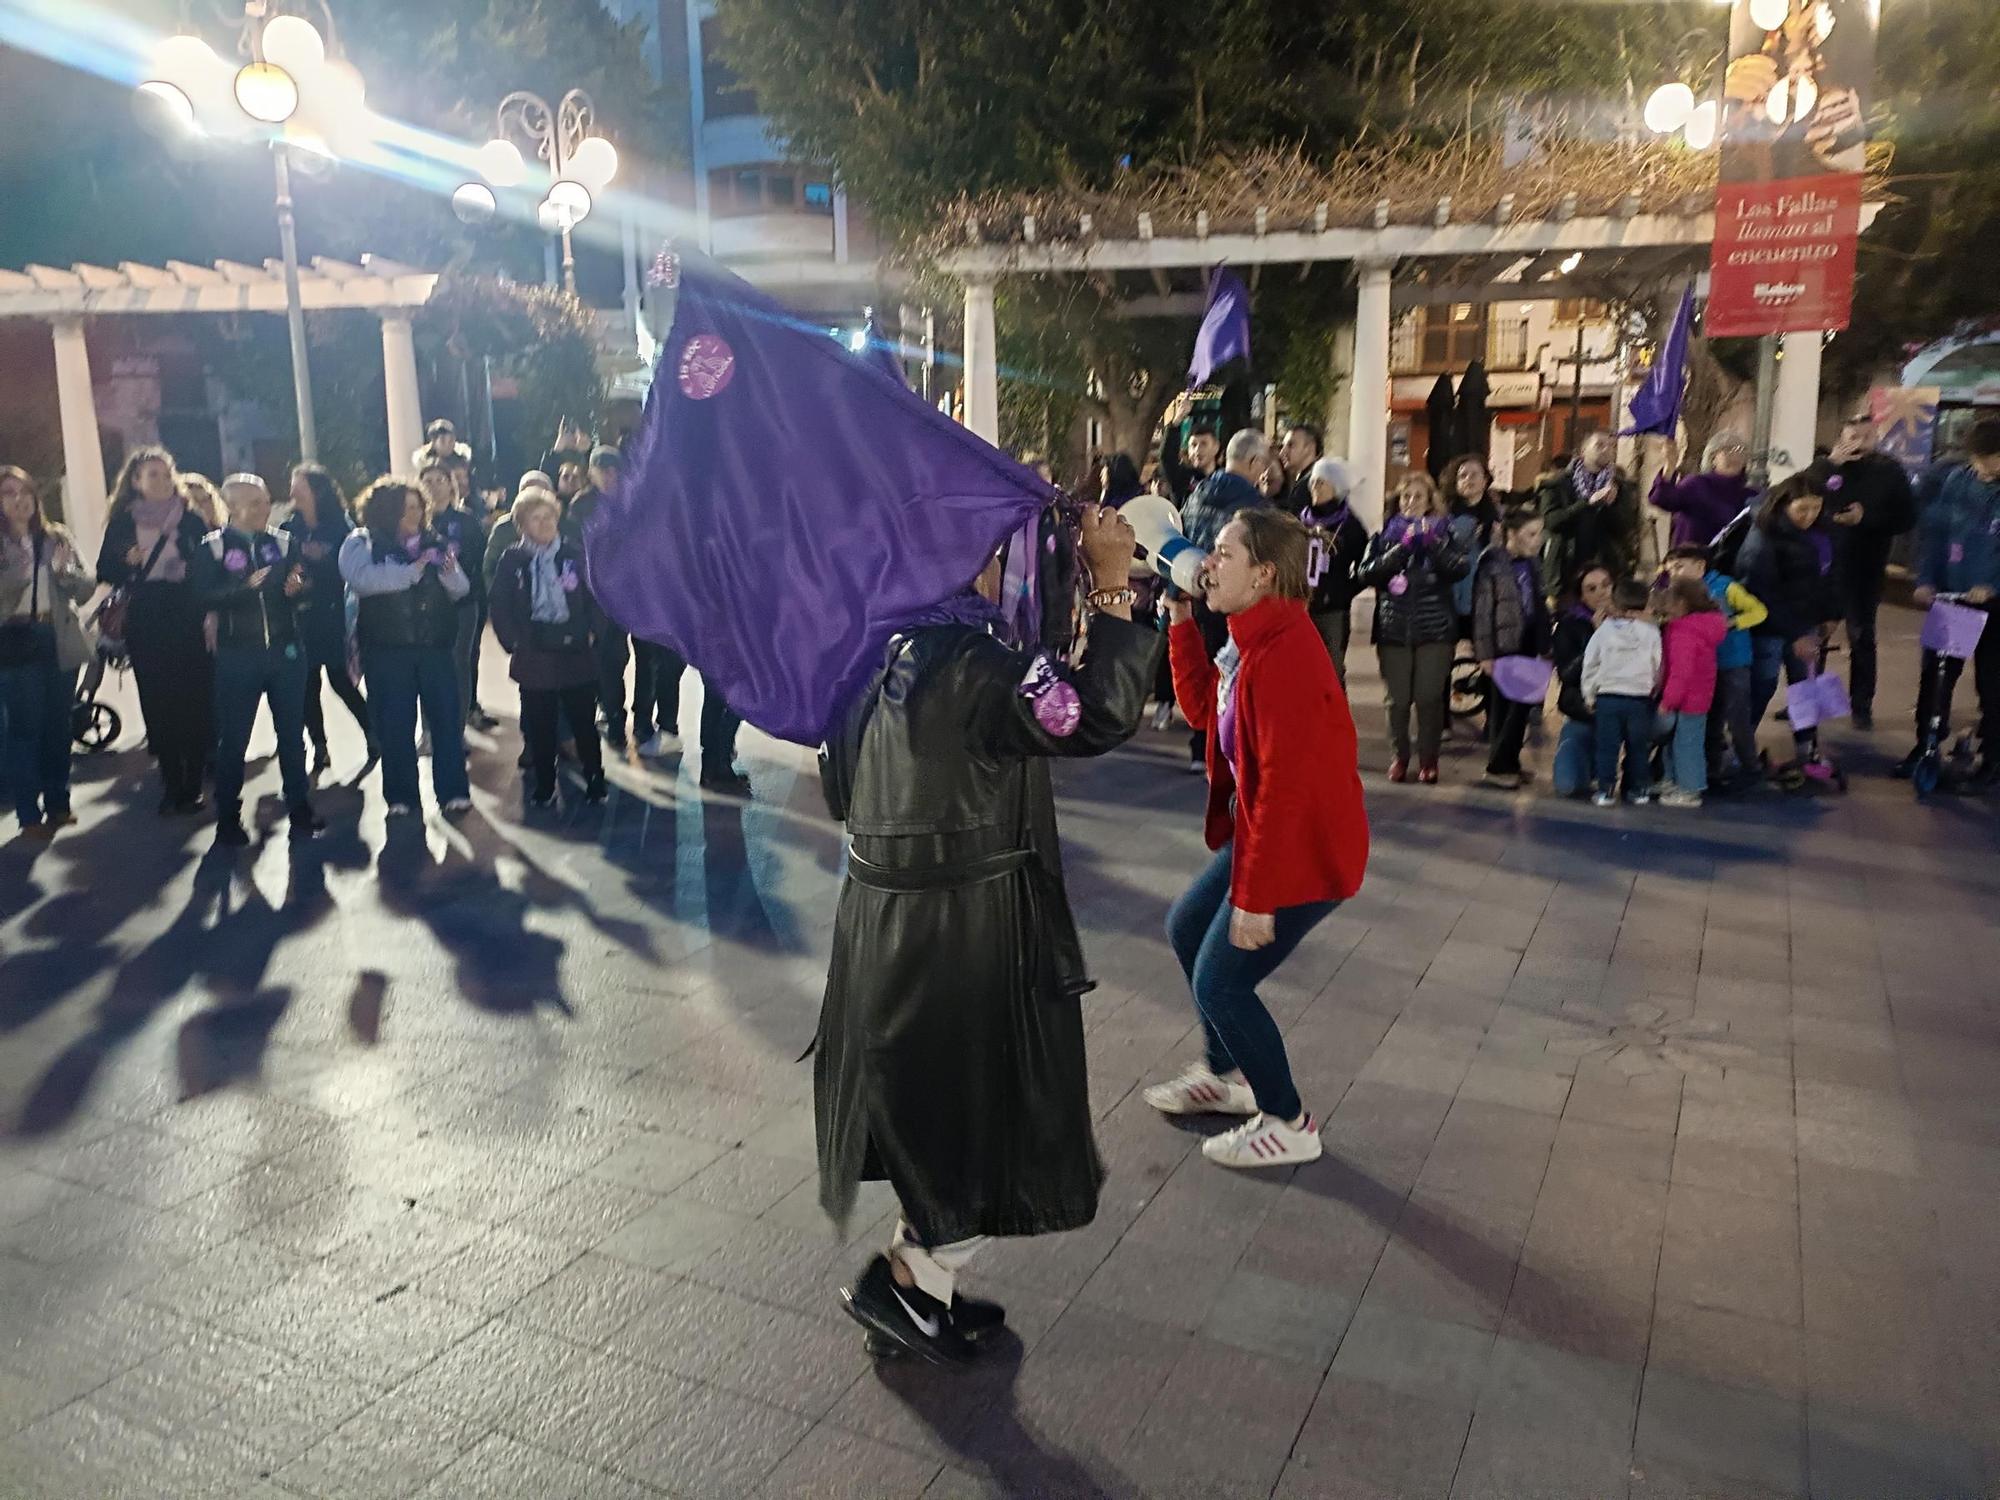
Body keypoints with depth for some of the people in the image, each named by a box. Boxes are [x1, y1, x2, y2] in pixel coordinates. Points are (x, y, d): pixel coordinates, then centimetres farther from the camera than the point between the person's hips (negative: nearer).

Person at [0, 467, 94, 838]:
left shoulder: (57, 538, 9)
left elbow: (87, 589, 6)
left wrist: (66, 570, -13)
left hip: (59, 641, 4)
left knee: (58, 726, 10)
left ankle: (58, 803, 22)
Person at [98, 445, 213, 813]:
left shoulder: (191, 520, 6)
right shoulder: (122, 523, 7)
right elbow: (106, 573, 6)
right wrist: (127, 563, -11)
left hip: (189, 624, -1)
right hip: (146, 627, 1)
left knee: (194, 703, -4)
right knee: (158, 707, 1)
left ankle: (192, 785, 7)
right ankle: (171, 784, 11)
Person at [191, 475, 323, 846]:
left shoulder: (285, 541, 6)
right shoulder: (213, 547, -1)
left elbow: (308, 582, 0)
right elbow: (204, 596, -12)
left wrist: (297, 586, -22)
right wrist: (246, 586, -26)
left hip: (286, 650, 2)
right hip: (237, 655, -2)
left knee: (292, 733, 10)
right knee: (232, 739, 4)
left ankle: (300, 808, 21)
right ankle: (228, 818, 15)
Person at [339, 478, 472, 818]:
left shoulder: (433, 542, 10)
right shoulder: (360, 544, 0)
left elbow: (460, 590, 8)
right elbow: (361, 579, -20)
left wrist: (451, 573, -14)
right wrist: (412, 570, -21)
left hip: (435, 646, 2)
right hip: (387, 649, -2)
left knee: (447, 718, 1)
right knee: (395, 725, 3)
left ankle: (453, 791, 9)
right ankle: (401, 796, 14)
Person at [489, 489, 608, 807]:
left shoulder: (576, 553, 0)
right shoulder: (512, 560, 1)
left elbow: (595, 596, 4)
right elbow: (500, 606, 4)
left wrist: (592, 633, -2)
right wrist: (513, 642, -2)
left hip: (576, 653, 0)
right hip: (533, 658, 1)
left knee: (584, 722, 6)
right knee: (538, 726, 7)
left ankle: (595, 780, 19)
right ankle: (544, 784, 19)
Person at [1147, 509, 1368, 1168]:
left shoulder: (1282, 655, -27)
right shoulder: (1256, 641, 5)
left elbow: (1286, 785, -28)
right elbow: (1201, 708, 14)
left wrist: (1254, 897, -25)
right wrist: (1181, 619, 5)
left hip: (1305, 850, -11)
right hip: (1265, 834, 11)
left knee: (1220, 983, -2)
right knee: (1187, 928, 22)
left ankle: (1288, 1124, 17)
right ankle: (1225, 1074, 40)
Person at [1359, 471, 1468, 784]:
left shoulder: (1444, 532, 9)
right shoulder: (1385, 534, 10)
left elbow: (1459, 569, -7)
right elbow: (1365, 574, -2)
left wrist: (1433, 543, -19)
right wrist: (1398, 551, -13)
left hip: (1435, 628, -1)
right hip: (1393, 628, 1)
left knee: (1429, 697, -3)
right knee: (1397, 697, 1)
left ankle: (1428, 758, 11)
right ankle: (1400, 755, 15)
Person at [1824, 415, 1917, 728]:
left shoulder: (1889, 471, -1)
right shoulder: (1829, 465, -1)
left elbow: (1907, 518, -3)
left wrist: (1867, 517, -17)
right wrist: (1829, 466, -22)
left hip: (1865, 568, -1)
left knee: (1862, 638, 6)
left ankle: (1862, 706, 15)